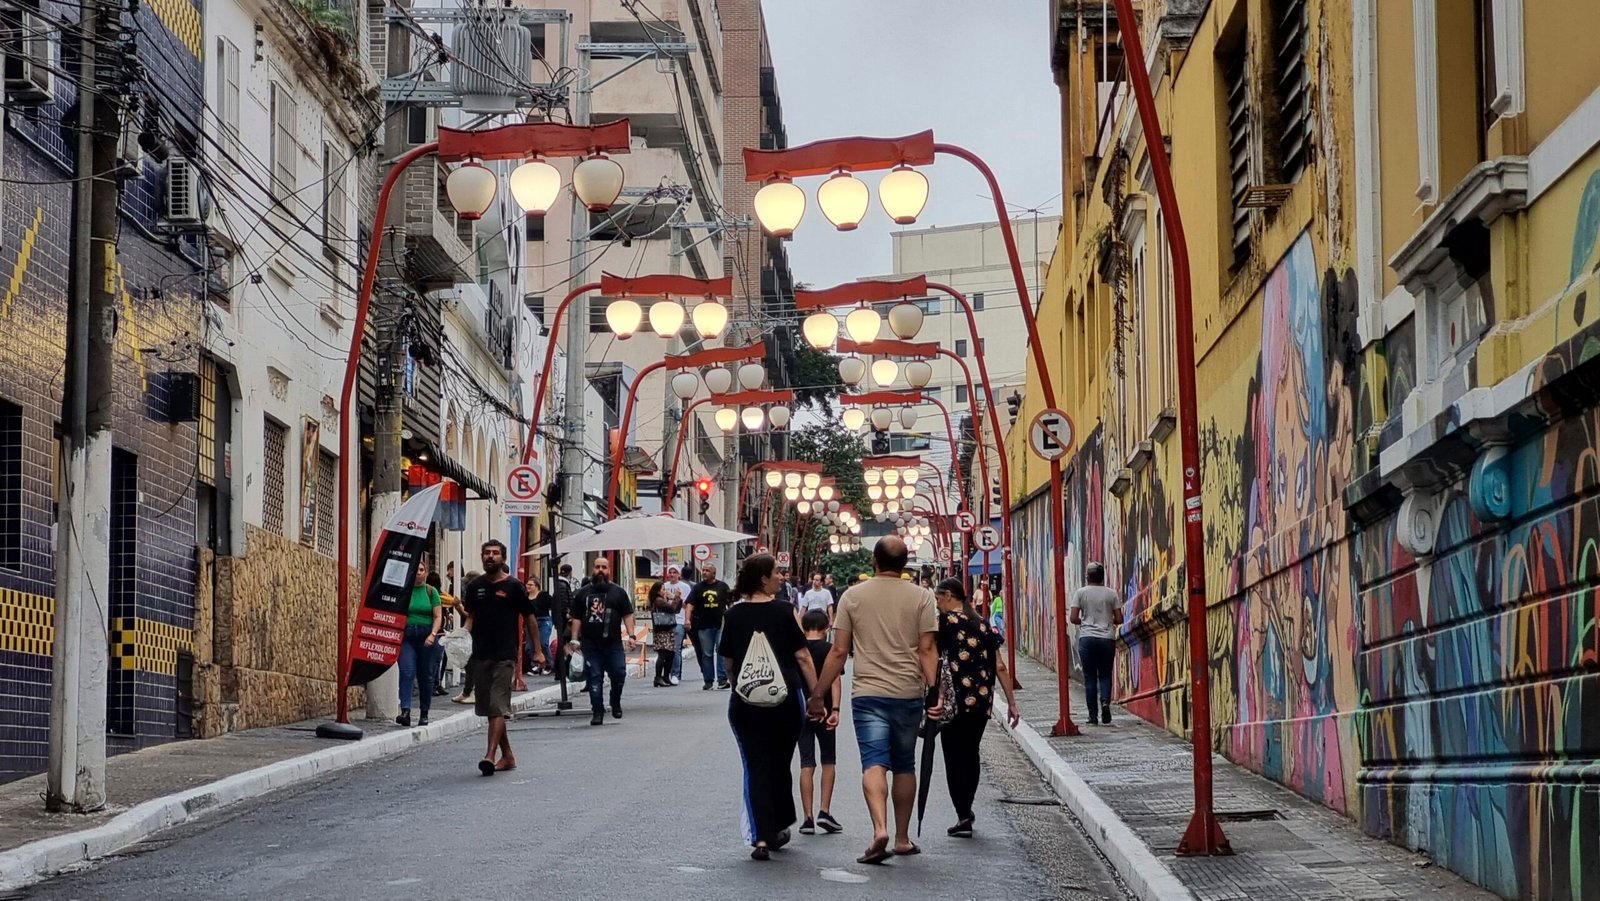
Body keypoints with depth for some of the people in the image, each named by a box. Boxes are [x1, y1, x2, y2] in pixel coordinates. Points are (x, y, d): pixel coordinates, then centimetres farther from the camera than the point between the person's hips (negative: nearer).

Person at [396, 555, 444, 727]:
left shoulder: (431, 592, 6)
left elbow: (438, 616, 2)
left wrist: (433, 635, -13)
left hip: (426, 637, 1)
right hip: (406, 635, -1)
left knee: (426, 676, 6)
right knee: (406, 672, -15)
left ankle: (424, 714, 16)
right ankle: (405, 711, -23)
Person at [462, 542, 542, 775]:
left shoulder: (513, 587, -2)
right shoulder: (475, 586, 11)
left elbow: (529, 618, 3)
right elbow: (471, 616, 16)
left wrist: (538, 651, 4)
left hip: (505, 656, -5)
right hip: (480, 655, 6)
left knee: (498, 707, -12)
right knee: (487, 707, 9)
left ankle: (490, 755, -19)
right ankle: (507, 755, 19)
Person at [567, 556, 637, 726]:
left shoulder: (618, 592, 7)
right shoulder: (584, 592, 10)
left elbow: (627, 615, 5)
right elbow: (576, 617, 11)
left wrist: (630, 635, -5)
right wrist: (574, 639, 3)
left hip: (613, 643, 0)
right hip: (590, 644, 1)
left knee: (619, 674, -4)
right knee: (595, 677, 0)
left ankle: (616, 702, 22)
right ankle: (597, 712, 3)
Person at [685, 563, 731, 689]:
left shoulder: (722, 586, 5)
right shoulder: (698, 587, 6)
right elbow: (689, 604, -2)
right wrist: (687, 619, -18)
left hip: (720, 625, -2)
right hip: (704, 626, 2)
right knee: (706, 654, 7)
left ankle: (722, 679, -8)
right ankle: (708, 681, 12)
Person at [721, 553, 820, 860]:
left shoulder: (733, 615, 1)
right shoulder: (783, 613, -6)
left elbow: (729, 662, 9)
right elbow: (802, 656, -6)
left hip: (745, 702, 1)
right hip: (786, 698, -1)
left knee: (757, 768, 2)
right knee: (780, 765, 16)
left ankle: (761, 836, -9)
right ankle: (779, 828, 27)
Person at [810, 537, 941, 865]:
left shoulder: (853, 596, 2)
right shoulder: (920, 597, 2)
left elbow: (839, 652, 1)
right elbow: (927, 650, -5)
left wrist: (818, 696, 6)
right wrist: (933, 691, -5)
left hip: (868, 693, -1)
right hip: (909, 693, 1)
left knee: (874, 763, -7)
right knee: (904, 766, 14)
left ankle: (880, 829, -28)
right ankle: (902, 838, 22)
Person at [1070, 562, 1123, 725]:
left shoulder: (1080, 593, -1)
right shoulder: (1111, 594, 2)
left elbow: (1074, 618, -5)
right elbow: (1119, 619, 2)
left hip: (1087, 638, -1)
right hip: (1107, 638, 1)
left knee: (1090, 678, 4)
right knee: (1105, 675, 11)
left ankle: (1093, 716, 2)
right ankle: (1105, 702, -17)